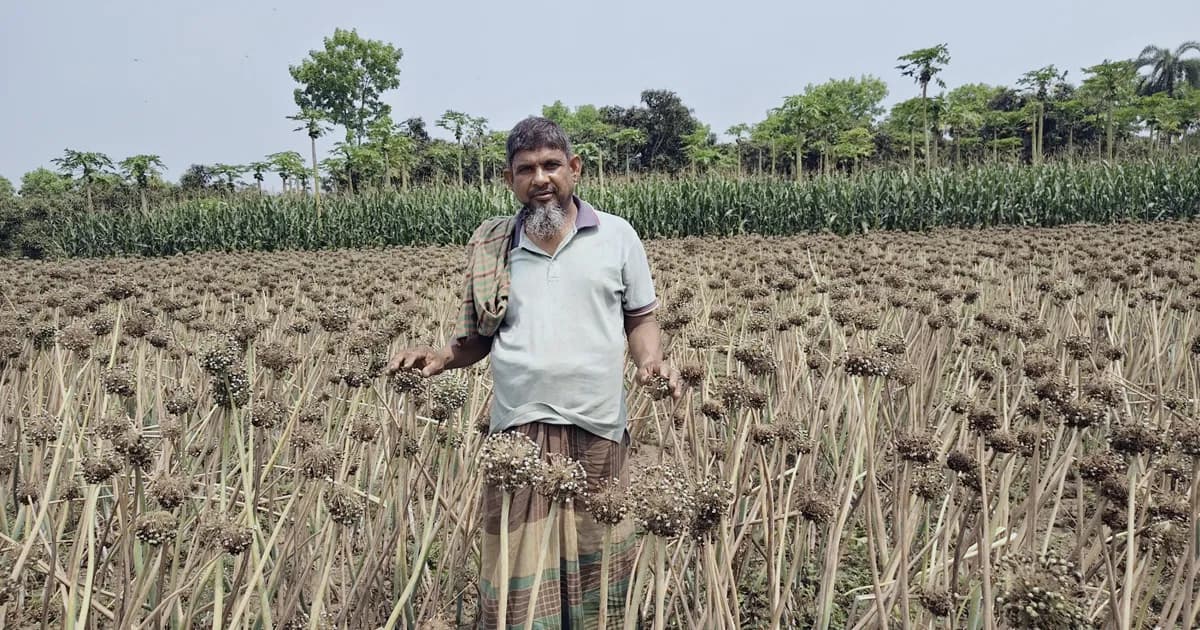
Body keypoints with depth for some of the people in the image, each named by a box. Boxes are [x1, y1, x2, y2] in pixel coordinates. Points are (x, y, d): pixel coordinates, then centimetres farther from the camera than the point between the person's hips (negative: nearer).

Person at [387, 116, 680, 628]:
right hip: (518, 431, 0)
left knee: (596, 568, 9)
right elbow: (478, 337, 14)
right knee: (517, 575, 1)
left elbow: (640, 318, 12)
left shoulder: (617, 235, 5)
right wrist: (441, 358, -5)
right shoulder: (490, 248, 9)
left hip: (598, 431, 0)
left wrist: (652, 359, -8)